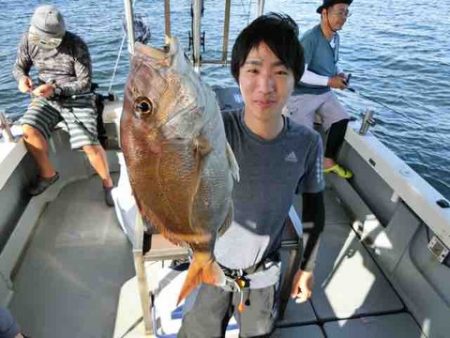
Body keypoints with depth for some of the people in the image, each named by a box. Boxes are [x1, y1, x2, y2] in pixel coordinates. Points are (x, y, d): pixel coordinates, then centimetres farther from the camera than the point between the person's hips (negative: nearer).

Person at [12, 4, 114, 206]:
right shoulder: (28, 40, -5)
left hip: (77, 98, -4)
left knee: (89, 144, -21)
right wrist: (22, 78, -14)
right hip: (46, 97, 4)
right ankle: (48, 174, 4)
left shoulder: (76, 45, -17)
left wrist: (55, 89, -26)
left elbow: (84, 83, -14)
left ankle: (108, 184, 3)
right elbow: (19, 67, 10)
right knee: (29, 130, -21)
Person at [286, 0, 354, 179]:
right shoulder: (310, 38, -22)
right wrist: (329, 81, -22)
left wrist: (339, 74, -3)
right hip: (302, 94, -7)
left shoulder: (335, 37, 3)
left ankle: (328, 161, 10)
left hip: (324, 92, 8)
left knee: (341, 119, -6)